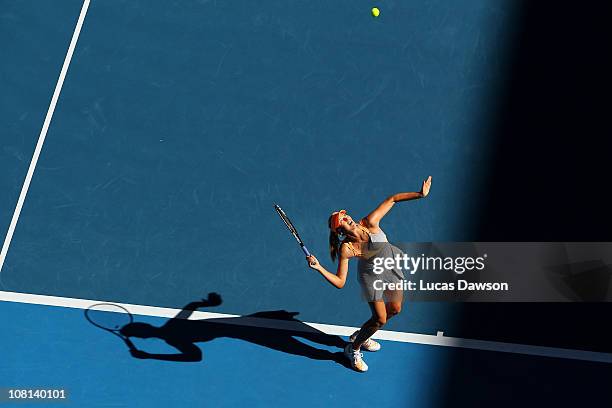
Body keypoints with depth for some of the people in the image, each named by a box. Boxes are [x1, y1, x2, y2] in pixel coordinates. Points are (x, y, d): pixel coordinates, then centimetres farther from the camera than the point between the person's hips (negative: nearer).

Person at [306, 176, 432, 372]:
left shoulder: (370, 223, -25)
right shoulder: (346, 249, -29)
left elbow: (391, 200, -17)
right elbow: (340, 282, -25)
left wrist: (420, 194, -21)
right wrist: (319, 268, -38)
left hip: (393, 265, 5)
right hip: (372, 276, -5)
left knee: (395, 309, 18)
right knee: (380, 319, -6)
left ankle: (361, 335, 41)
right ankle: (353, 349, 21)